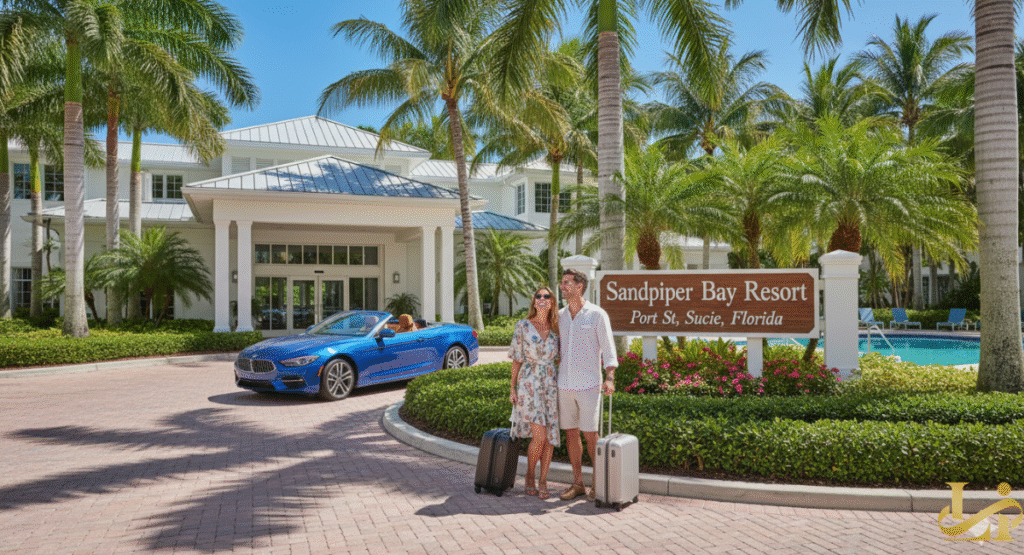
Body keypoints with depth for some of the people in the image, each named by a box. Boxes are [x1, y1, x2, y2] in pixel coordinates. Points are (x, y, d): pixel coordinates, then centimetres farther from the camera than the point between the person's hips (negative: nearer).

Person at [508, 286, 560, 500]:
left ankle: (543, 481, 16)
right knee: (539, 436, -10)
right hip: (529, 385, -3)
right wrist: (513, 389, -2)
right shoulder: (523, 326, -3)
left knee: (550, 436, 2)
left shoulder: (557, 328, 5)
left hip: (552, 386, 3)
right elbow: (516, 359, 1)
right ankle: (529, 475, 15)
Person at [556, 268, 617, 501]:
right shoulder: (560, 316, 10)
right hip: (564, 385, 5)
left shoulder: (597, 314, -5)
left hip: (588, 385, -5)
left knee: (590, 435, -2)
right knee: (570, 434, 8)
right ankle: (577, 483, 19)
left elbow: (608, 349, -6)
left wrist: (609, 378, -18)